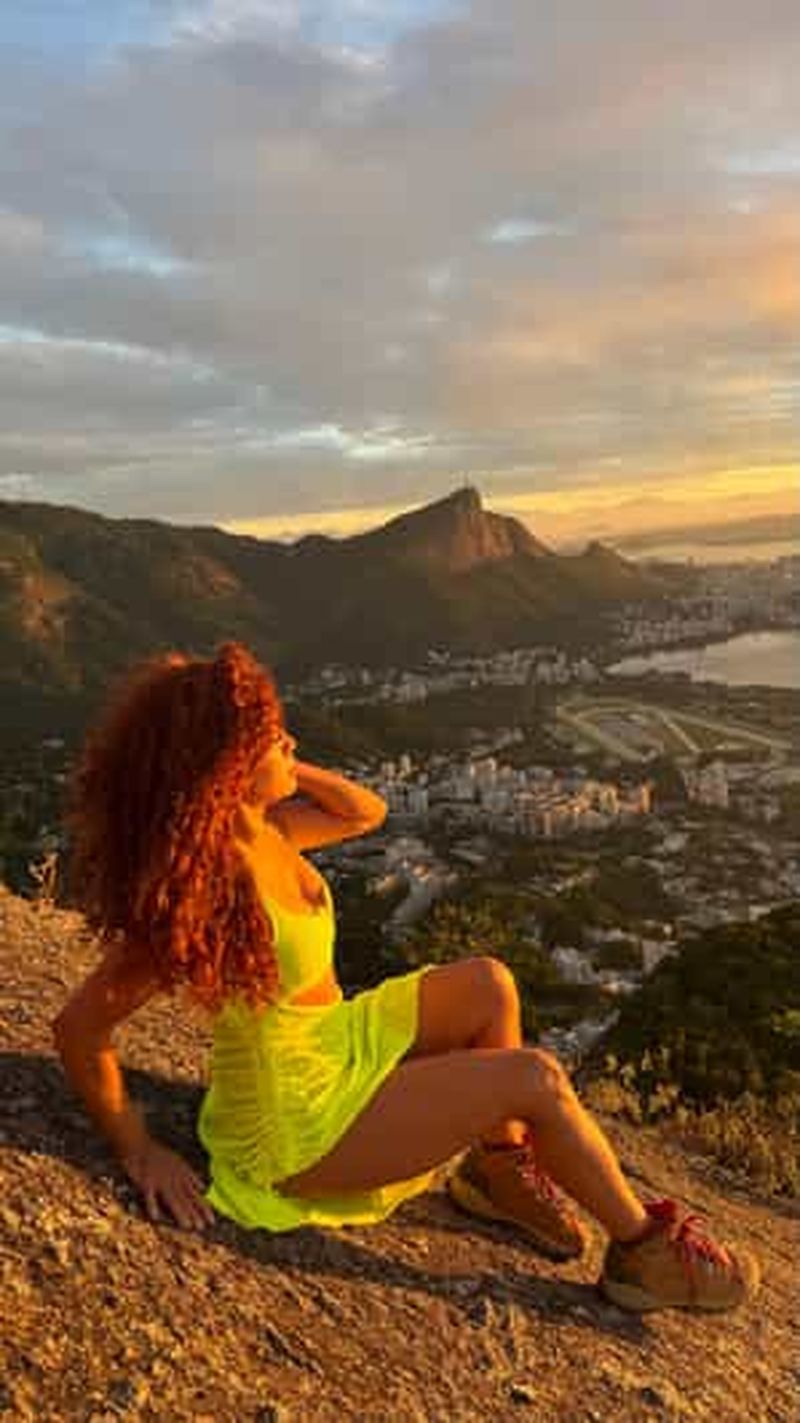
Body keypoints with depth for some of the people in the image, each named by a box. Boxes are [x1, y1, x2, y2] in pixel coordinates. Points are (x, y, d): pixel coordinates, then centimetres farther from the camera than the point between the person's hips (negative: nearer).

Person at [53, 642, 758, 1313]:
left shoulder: (259, 827, -6)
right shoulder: (204, 884, -31)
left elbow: (367, 811, 7)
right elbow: (78, 1027, -26)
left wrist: (284, 767, -8)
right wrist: (141, 1153, -16)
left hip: (331, 1044, 9)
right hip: (295, 1132, -8)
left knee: (487, 986, 6)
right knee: (536, 1079, -11)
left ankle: (497, 1167, 22)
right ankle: (644, 1250, 12)